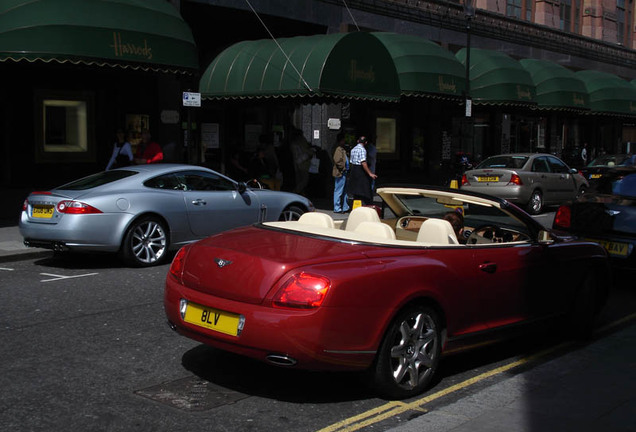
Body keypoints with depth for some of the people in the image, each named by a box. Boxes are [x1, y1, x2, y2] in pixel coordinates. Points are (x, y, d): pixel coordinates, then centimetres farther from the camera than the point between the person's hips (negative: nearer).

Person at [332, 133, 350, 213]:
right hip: (340, 173, -10)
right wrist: (342, 168, -16)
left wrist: (346, 169, 13)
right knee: (339, 191, -5)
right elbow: (337, 161, -24)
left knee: (344, 191, 15)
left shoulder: (343, 149, 15)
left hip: (344, 173, 10)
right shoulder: (339, 149, -15)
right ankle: (337, 208, 0)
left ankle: (345, 207, 23)